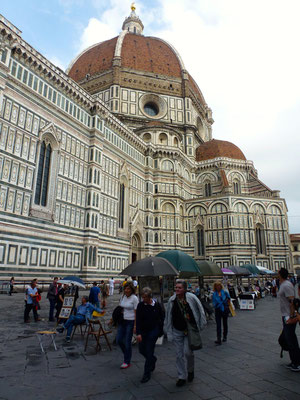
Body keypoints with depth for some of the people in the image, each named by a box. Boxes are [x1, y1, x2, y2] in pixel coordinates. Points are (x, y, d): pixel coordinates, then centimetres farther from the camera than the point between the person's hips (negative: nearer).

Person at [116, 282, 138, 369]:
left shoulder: (134, 298, -12)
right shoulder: (123, 297, 6)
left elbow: (136, 313, -11)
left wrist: (135, 325, -13)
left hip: (130, 322, -6)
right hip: (122, 321, 6)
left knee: (127, 342, 0)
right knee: (119, 340, 7)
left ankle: (127, 362, 18)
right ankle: (127, 354, 32)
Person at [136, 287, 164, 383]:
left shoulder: (157, 305, -9)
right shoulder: (140, 305, -9)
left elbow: (162, 318, 4)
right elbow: (138, 320, -11)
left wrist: (161, 330, 3)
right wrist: (138, 333, -18)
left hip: (154, 330, -3)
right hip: (143, 330, 3)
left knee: (149, 351, -2)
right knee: (141, 350, 10)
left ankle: (147, 374, 13)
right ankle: (153, 359, 40)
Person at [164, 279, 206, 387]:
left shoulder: (192, 298, -14)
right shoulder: (172, 300, -6)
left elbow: (200, 311, 0)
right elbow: (168, 317, 4)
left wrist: (201, 325, 3)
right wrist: (168, 331, 6)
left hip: (190, 330, -2)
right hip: (177, 331, 3)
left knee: (187, 352, -6)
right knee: (179, 355, 7)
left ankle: (190, 370, 26)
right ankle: (182, 377, 25)